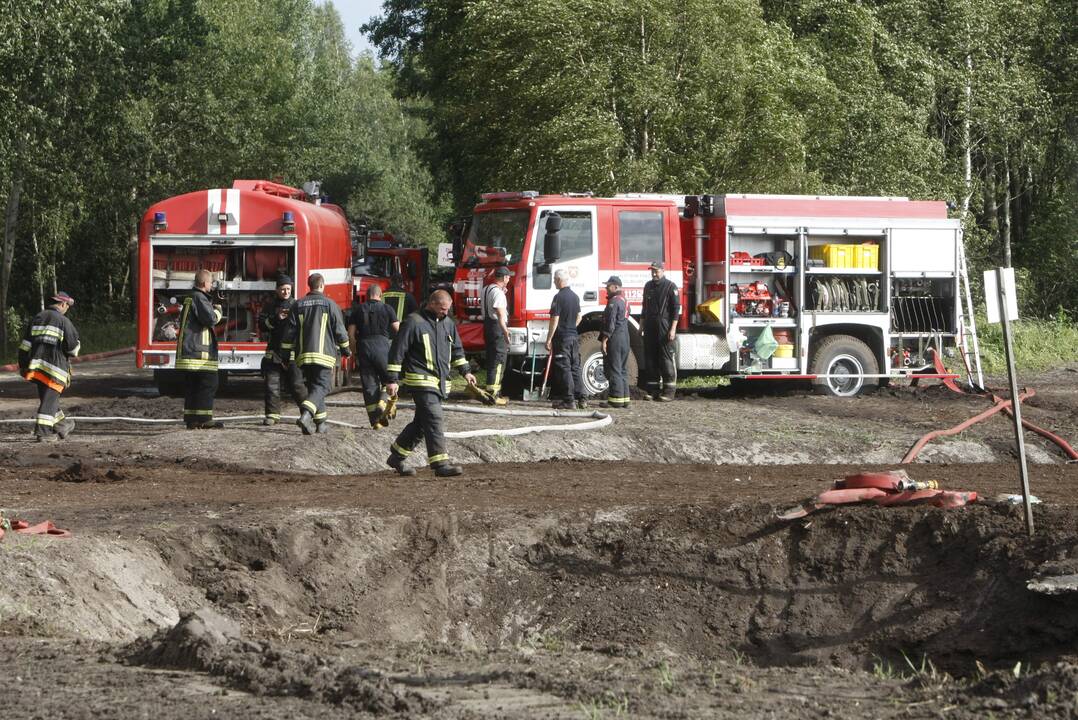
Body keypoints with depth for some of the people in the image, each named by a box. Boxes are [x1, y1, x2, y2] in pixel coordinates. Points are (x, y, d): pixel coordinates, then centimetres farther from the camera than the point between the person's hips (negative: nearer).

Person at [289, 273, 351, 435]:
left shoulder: (298, 305, 8)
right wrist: (345, 349, 14)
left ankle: (320, 422, 15)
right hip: (324, 354, -4)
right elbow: (340, 330, 0)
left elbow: (291, 332, 7)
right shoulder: (329, 304, -1)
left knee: (312, 386, 15)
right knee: (321, 387, -7)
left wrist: (291, 352, 14)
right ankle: (306, 414, -30)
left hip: (303, 355, 4)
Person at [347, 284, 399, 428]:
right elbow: (398, 331, 3)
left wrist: (354, 354, 13)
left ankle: (375, 420, 2)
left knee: (369, 385, 5)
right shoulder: (387, 309, 6)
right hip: (382, 346, -2)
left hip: (363, 347, 2)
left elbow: (351, 334, 6)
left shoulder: (358, 310, 10)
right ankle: (382, 404, -11)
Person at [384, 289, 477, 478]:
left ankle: (397, 457, 24)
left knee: (422, 423, 12)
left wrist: (465, 371, 20)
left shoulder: (447, 323, 14)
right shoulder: (414, 322, -9)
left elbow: (456, 349, 27)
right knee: (434, 420, -16)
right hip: (421, 380, -8)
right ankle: (440, 464, -19)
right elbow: (397, 351, -8)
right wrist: (392, 379, -10)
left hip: (440, 382, 8)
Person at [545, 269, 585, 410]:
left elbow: (555, 320, -17)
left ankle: (569, 400, -6)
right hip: (574, 337, 8)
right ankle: (581, 399, 11)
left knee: (564, 369, -4)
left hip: (562, 338, -8)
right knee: (575, 368, 12)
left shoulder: (559, 297, -15)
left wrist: (549, 340, -13)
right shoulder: (575, 296, 10)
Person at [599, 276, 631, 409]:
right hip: (625, 338, 10)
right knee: (623, 370, 12)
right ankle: (624, 399, 13)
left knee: (613, 369, -8)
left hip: (615, 338, -10)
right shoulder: (624, 301, 17)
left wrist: (604, 339, -19)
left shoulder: (614, 301, -14)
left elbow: (610, 323, -20)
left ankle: (616, 399, -10)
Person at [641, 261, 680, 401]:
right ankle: (652, 390, 10)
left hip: (664, 328, -6)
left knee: (666, 359, -5)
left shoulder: (670, 287, -4)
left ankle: (669, 391, -4)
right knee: (650, 359, 6)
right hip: (650, 329, 6)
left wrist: (673, 329, -15)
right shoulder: (648, 286, 15)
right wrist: (641, 325, 16)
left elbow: (676, 308, -8)